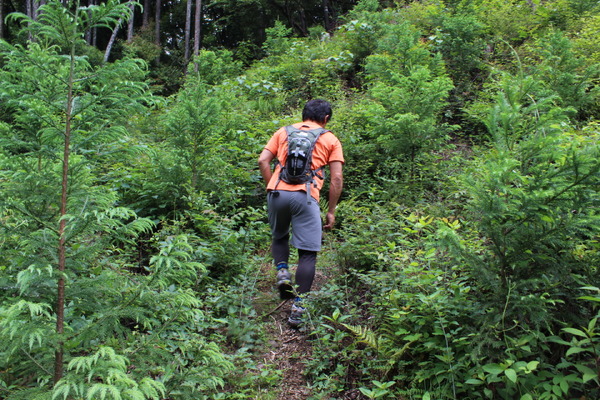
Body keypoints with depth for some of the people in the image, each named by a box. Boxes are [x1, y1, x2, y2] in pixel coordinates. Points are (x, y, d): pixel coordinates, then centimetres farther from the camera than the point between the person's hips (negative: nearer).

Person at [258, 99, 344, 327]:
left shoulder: (284, 132, 20)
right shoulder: (330, 139, 15)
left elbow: (263, 160, 10)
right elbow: (337, 178, 7)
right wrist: (331, 211, 12)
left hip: (277, 192, 3)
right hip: (305, 196, -2)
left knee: (279, 237, 28)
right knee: (308, 253, 4)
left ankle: (282, 271, 5)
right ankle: (298, 306, 0)